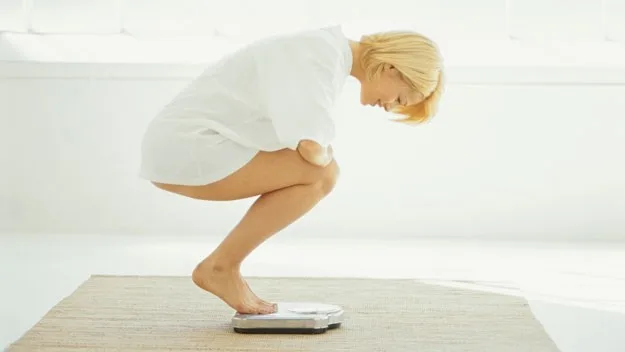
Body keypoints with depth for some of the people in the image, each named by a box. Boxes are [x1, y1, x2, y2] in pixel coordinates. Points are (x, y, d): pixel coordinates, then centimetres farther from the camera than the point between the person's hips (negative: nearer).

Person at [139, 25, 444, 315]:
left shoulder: (329, 54, 15)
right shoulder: (322, 57, -15)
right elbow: (311, 149, -24)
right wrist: (324, 155, -2)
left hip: (182, 143, 10)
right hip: (184, 146, -10)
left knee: (322, 174, 12)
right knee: (320, 175, -14)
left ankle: (223, 267, 9)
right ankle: (220, 266, -4)